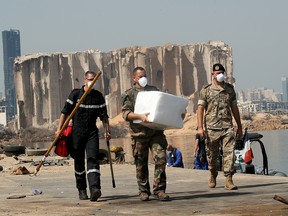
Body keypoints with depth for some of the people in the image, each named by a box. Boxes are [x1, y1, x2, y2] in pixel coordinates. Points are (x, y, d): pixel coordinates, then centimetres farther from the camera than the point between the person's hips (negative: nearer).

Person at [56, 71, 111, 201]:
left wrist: (107, 131, 2)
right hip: (77, 132, -1)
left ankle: (94, 188, -26)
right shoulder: (75, 94, 0)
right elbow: (65, 112, 0)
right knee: (79, 162, 6)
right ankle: (82, 190, 17)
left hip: (92, 132, 1)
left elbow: (103, 115, 10)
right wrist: (59, 128, -6)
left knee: (93, 159, -14)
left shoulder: (98, 96, 7)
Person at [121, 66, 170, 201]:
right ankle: (144, 191, 14)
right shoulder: (130, 94, 7)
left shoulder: (154, 90, 19)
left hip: (156, 131, 2)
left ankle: (159, 189, -8)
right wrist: (140, 116, -19)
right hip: (139, 133, -2)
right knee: (141, 164, 3)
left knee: (161, 158, -12)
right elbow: (125, 113, -4)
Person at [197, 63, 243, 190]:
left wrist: (239, 127, 17)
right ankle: (213, 176, 30)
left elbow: (234, 109, 17)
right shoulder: (206, 90, 4)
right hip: (212, 128, -1)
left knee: (229, 153, -12)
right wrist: (200, 127, -11)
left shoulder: (230, 89, 13)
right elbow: (200, 109, -1)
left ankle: (228, 180, -14)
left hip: (228, 127, 1)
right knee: (212, 155, 8)